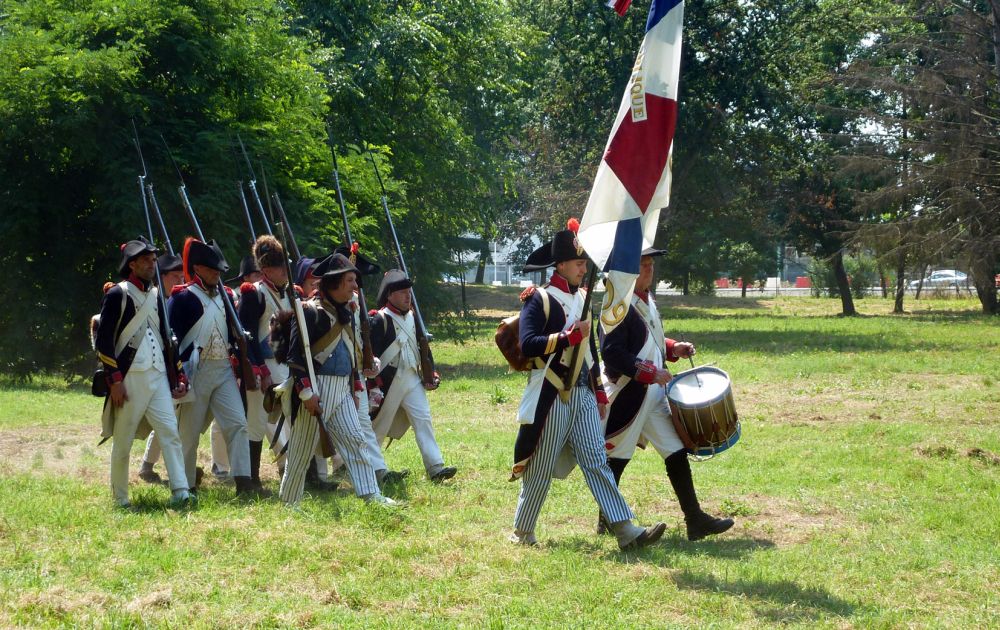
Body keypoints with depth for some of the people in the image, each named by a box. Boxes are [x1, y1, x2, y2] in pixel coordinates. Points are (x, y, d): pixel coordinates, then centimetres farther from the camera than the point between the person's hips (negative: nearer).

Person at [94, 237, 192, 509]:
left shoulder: (156, 296, 16)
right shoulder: (117, 295, -5)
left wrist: (179, 376, 15)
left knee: (170, 431, -7)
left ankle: (180, 492, -12)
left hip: (158, 376, 6)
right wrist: (115, 380, -15)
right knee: (123, 441, 2)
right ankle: (120, 498, 12)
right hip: (129, 378, -6)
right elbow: (103, 341, -10)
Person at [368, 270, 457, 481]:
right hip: (389, 382, -6)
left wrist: (430, 375, 13)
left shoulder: (412, 317, 11)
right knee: (379, 425, 5)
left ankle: (435, 467, -10)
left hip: (413, 378, 6)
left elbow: (422, 348, 20)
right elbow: (371, 355, -15)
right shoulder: (380, 320, -12)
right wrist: (373, 387, -18)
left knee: (423, 420, -4)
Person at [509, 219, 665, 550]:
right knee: (541, 469, 2)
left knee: (597, 462, -1)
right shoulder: (539, 299, -8)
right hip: (551, 397, -6)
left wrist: (599, 393, 20)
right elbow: (528, 344, -18)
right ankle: (522, 533, 17)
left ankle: (626, 531, -9)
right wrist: (568, 337, -25)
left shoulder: (582, 298, 15)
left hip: (583, 395, 6)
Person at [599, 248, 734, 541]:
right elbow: (611, 353, -23)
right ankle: (607, 520, 18)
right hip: (626, 394, -9)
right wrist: (651, 372, -23)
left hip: (654, 395, 9)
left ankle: (695, 519, 6)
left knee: (676, 453, 4)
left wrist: (673, 348, 7)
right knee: (616, 459, 4)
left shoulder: (646, 300, 12)